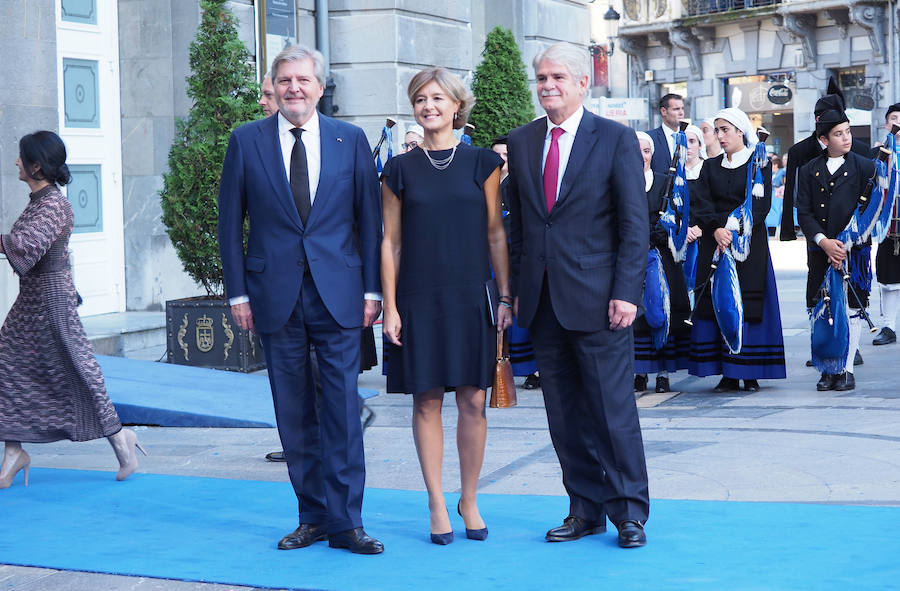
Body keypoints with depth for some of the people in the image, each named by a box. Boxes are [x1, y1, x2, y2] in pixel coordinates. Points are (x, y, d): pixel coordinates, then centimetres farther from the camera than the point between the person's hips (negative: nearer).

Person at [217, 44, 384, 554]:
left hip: (337, 293, -1)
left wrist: (372, 288, 0)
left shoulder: (351, 140, 5)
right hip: (275, 296, 1)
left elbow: (369, 219, 6)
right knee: (294, 414, 7)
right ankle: (314, 516, 17)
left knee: (343, 409, -3)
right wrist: (238, 292, 0)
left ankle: (345, 521, 3)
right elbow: (231, 222, 6)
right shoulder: (247, 141, 4)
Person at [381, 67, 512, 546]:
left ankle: (469, 500, 15)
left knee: (473, 401, 1)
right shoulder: (399, 170, 5)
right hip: (418, 300, 0)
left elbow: (495, 235, 6)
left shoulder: (482, 163, 4)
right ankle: (437, 505, 12)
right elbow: (391, 242, 5)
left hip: (470, 296, 0)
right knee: (426, 401, 3)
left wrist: (506, 296, 1)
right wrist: (390, 307, -1)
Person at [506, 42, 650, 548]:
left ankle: (629, 511, 11)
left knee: (614, 410, -1)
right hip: (542, 299, 5)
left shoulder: (617, 139, -3)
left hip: (597, 298, -4)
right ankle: (587, 509, 19)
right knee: (566, 416, 9)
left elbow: (635, 223, -5)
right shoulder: (522, 141, 11)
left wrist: (626, 292, -12)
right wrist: (515, 288, 9)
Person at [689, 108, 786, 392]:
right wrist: (716, 229, -15)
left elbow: (761, 204, -6)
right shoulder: (710, 166, 13)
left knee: (748, 305, -6)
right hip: (715, 242, 3)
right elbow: (700, 203, 2)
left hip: (750, 241, -3)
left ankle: (750, 374, -2)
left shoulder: (760, 164, 3)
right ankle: (727, 374, 0)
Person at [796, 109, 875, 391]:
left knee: (851, 310, 0)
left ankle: (847, 370, 7)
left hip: (854, 250, -2)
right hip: (819, 252, 2)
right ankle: (828, 369, 9)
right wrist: (823, 241, -11)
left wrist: (846, 244, -11)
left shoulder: (864, 167, 1)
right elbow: (804, 212, 4)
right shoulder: (808, 171, 8)